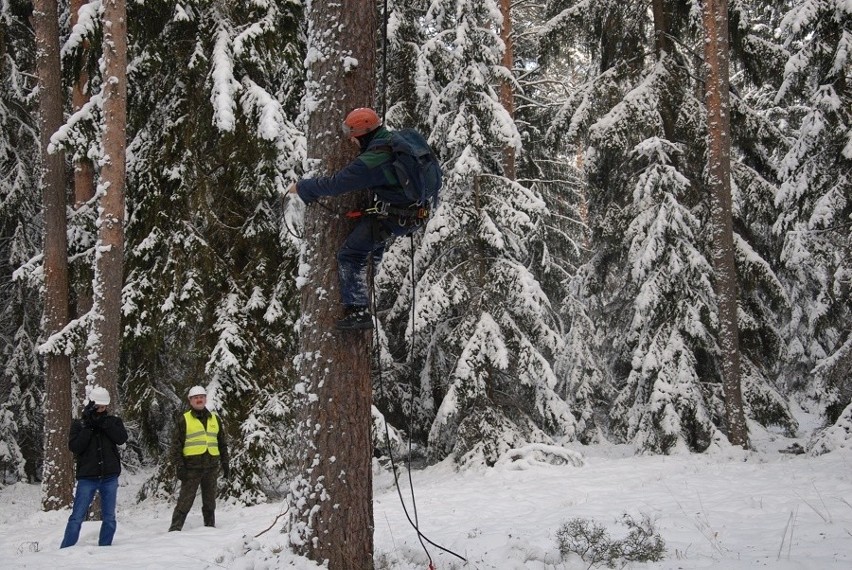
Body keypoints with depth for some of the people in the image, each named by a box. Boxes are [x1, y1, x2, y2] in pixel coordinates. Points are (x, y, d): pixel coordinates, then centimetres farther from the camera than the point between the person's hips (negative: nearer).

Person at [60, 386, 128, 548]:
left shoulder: (113, 421, 7)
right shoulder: (79, 424, 4)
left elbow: (122, 438, -11)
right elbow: (74, 447, -9)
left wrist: (104, 423, -15)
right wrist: (88, 427, -14)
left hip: (110, 477, 2)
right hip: (87, 477, -2)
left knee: (109, 518, 7)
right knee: (77, 517, -4)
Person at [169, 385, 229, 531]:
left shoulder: (215, 419, 14)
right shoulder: (183, 420, 2)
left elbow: (222, 443, 18)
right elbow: (176, 445, -1)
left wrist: (225, 464, 13)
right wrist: (179, 466, -10)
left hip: (212, 466, 4)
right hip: (192, 466, -4)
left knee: (210, 501, 11)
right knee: (185, 501, -6)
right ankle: (175, 529, -2)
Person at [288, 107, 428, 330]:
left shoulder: (372, 160, -21)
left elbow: (335, 184, -16)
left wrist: (301, 187, -3)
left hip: (392, 219, -9)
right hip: (414, 216, 9)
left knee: (350, 256, 0)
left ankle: (358, 311, -4)